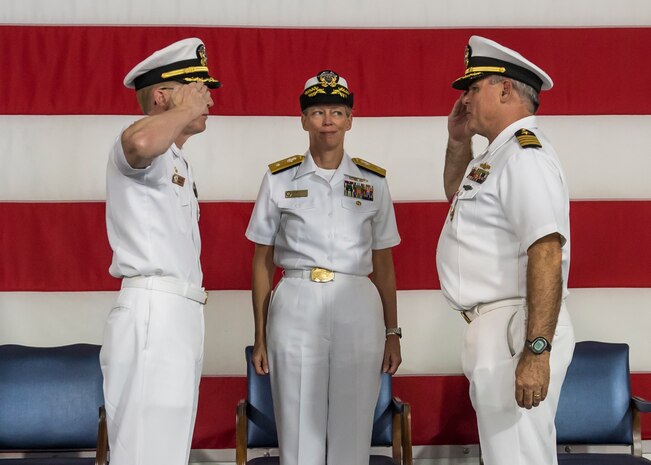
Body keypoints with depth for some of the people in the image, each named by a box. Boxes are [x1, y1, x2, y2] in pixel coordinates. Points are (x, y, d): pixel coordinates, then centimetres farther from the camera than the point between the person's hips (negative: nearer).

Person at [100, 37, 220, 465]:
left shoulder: (176, 162, 25)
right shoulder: (144, 153, -7)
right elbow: (140, 141, -34)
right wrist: (187, 110, -16)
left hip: (180, 313, 10)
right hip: (152, 313, -10)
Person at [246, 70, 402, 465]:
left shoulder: (373, 181, 8)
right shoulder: (279, 180, 5)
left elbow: (384, 266, 11)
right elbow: (263, 263, 8)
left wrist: (392, 334, 8)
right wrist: (260, 339, 5)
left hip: (358, 310, 1)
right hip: (295, 309, -1)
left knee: (352, 432, 4)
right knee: (299, 433, 2)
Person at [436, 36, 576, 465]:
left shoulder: (525, 153, -15)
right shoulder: (498, 154, 18)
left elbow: (547, 254, -24)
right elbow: (456, 193, 40)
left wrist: (537, 350, -30)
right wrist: (458, 140, 22)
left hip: (516, 329, -11)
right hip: (495, 328, 11)